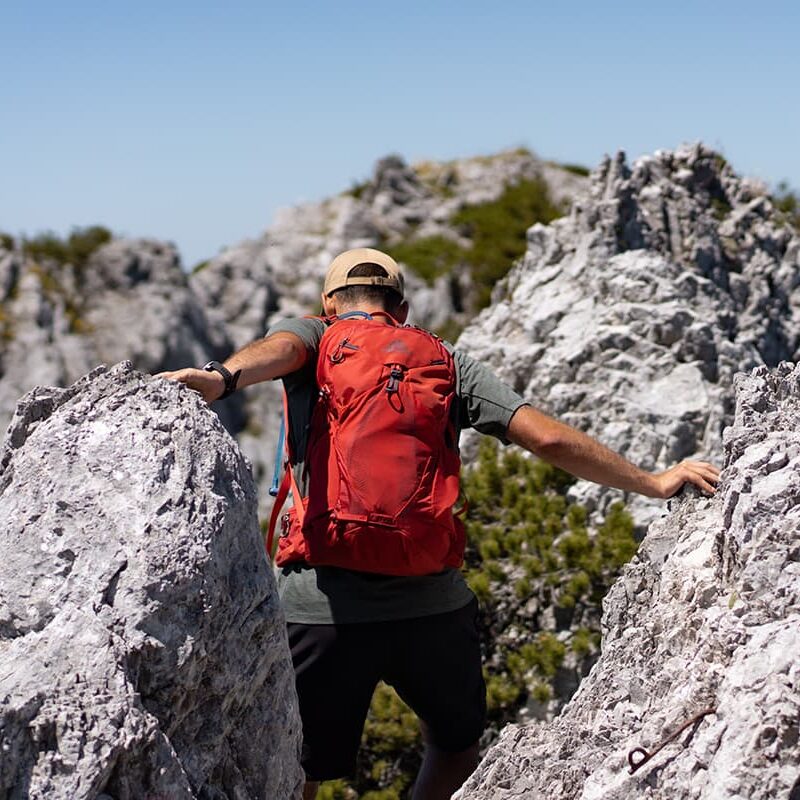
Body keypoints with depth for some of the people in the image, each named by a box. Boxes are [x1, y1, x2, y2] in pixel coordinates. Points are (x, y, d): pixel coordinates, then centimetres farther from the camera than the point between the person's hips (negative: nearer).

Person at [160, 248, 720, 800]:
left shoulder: (311, 338, 10)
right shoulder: (447, 363, 13)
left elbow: (282, 348, -15)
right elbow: (549, 439, 4)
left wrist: (221, 378, -36)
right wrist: (653, 483, 13)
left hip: (322, 606, -1)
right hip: (431, 604, 1)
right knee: (457, 748, 27)